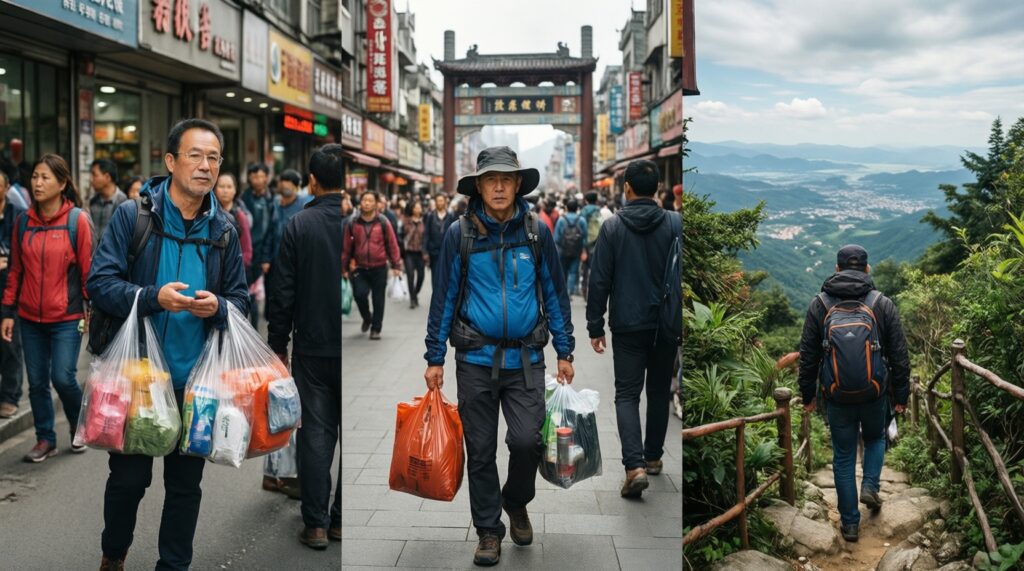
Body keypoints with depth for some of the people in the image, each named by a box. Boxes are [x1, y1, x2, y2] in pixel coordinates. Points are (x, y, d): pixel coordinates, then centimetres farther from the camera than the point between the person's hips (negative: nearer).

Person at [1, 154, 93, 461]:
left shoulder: (77, 220, -6)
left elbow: (88, 269, -5)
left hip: (66, 318, -4)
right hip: (30, 318, 4)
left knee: (63, 378, -7)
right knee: (37, 382, 9)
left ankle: (79, 428, 20)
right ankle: (45, 439, 24)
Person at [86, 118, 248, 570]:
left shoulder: (224, 229, 4)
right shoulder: (132, 215, -5)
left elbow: (240, 298, 9)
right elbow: (99, 282, -10)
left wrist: (218, 307, -14)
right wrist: (154, 298, -25)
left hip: (196, 379, 3)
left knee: (185, 482, 12)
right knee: (129, 476, 11)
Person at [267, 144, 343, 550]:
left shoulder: (298, 225, -5)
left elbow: (283, 292, -4)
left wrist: (278, 343, 6)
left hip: (312, 348, 0)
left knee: (316, 435, 6)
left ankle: (316, 524, 11)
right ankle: (342, 520, 15)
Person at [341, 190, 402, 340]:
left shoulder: (383, 222, -3)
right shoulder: (352, 223, 0)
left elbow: (392, 244, 1)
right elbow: (346, 246, 4)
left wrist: (396, 265, -2)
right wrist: (344, 267, 6)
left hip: (379, 268, 0)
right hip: (360, 268, 0)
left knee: (378, 299, 5)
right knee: (359, 294, -12)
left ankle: (376, 328, 20)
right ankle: (367, 317, 19)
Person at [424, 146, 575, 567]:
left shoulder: (537, 232, 1)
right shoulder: (459, 234, -3)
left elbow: (555, 293, 7)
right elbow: (444, 297, 1)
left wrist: (565, 352, 5)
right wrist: (434, 358, 0)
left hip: (525, 358, 0)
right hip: (476, 359, 0)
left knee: (527, 440, -8)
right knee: (481, 449, 7)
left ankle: (516, 502, 24)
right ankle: (489, 530, 24)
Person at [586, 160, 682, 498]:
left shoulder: (613, 227, -5)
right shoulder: (675, 224, -2)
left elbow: (600, 281, -6)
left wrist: (595, 327, 0)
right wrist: (683, 324, 5)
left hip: (628, 325, -2)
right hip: (666, 326, 2)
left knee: (627, 394, 2)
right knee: (659, 392, 18)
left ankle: (635, 465, -13)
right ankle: (653, 457, 29)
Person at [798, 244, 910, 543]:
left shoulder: (819, 305, -2)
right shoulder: (883, 304, -2)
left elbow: (808, 356, 1)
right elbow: (899, 356, 0)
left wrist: (808, 395, 10)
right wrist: (901, 396, 9)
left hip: (837, 397, 0)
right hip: (876, 395, 0)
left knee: (843, 457, 11)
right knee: (876, 439, 29)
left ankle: (849, 523, 15)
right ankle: (870, 485, 11)